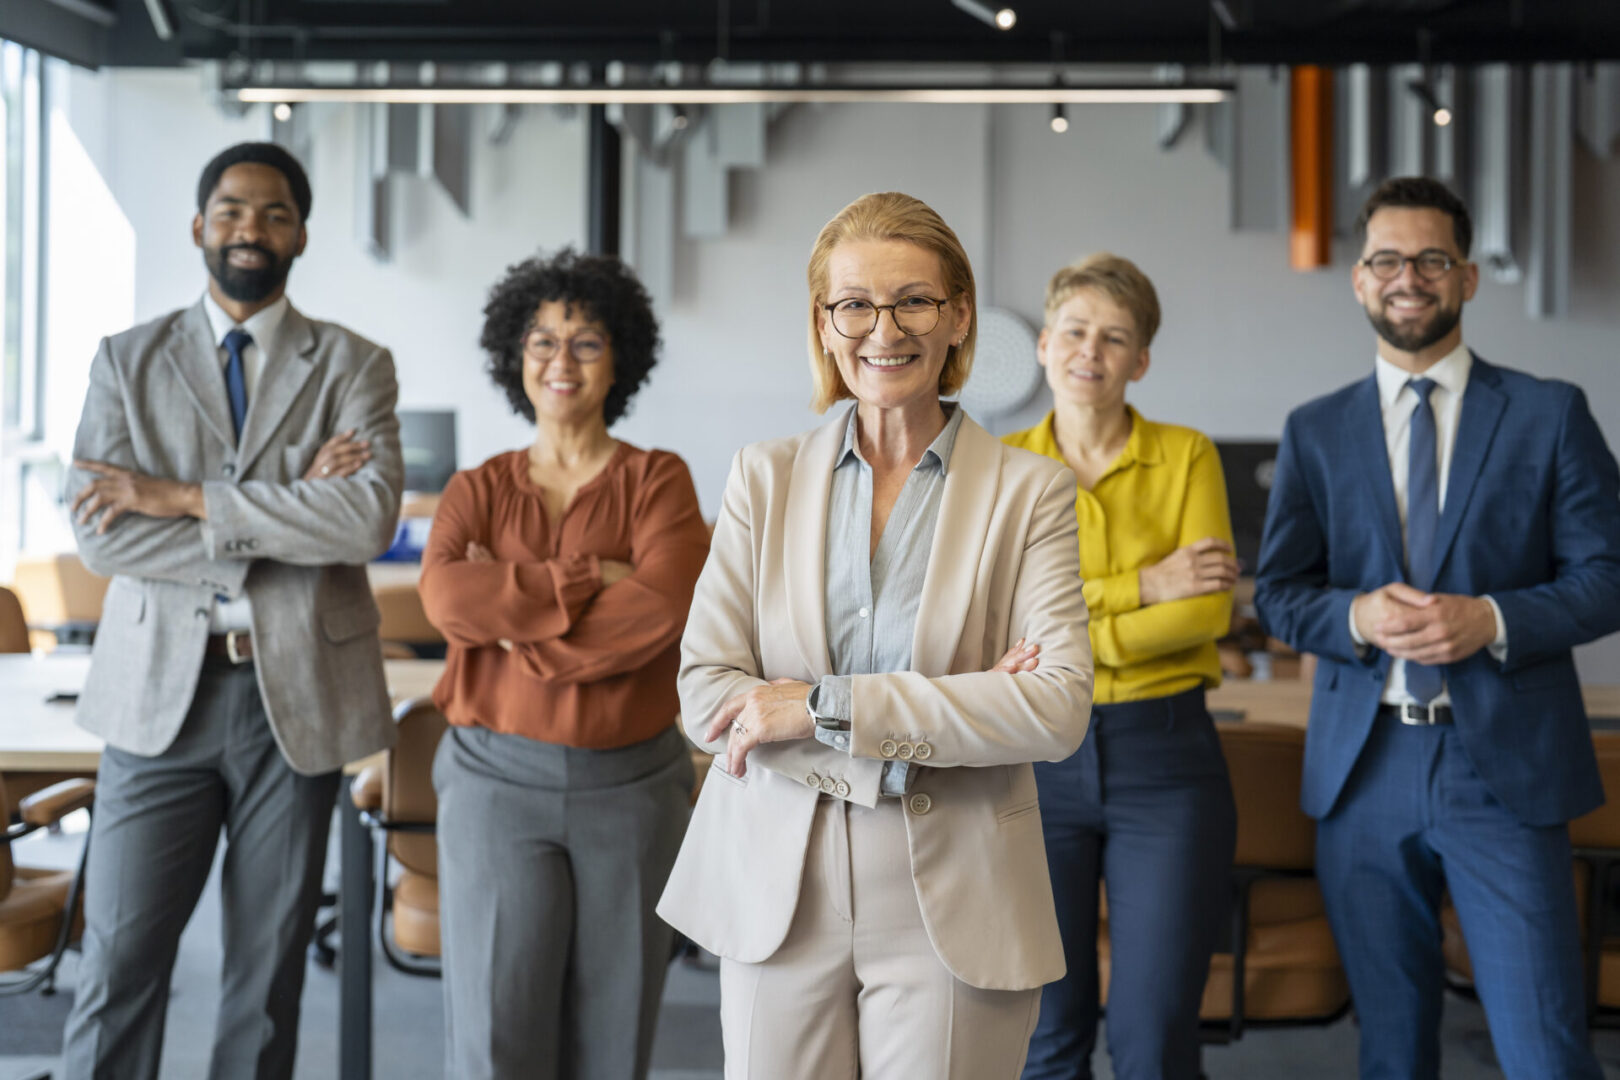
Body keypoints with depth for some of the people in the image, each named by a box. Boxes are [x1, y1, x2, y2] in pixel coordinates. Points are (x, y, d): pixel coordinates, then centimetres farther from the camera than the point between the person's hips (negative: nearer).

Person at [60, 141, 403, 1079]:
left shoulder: (354, 365, 4)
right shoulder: (128, 360, 6)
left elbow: (370, 519, -14)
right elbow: (101, 535, -7)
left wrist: (185, 497, -15)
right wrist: (285, 515, -14)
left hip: (298, 695, 0)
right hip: (161, 693, 0)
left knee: (270, 965, 9)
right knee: (119, 963, 1)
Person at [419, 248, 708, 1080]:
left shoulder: (659, 481, 3)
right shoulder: (477, 490, 7)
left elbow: (663, 610, -15)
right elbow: (448, 597, -13)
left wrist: (514, 612, -12)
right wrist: (591, 577, -15)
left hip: (631, 784, 0)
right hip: (498, 779, 0)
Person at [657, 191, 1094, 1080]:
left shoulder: (1029, 492, 0)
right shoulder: (765, 478, 5)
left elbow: (1058, 710, -12)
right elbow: (703, 695, -3)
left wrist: (824, 706, -16)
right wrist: (951, 711, -13)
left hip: (952, 907, -1)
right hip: (778, 893, 2)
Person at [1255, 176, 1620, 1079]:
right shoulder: (1316, 432, 10)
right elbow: (1279, 593, 9)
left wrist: (1491, 619, -15)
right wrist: (1357, 616, -13)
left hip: (1504, 766, -2)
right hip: (1365, 767, 2)